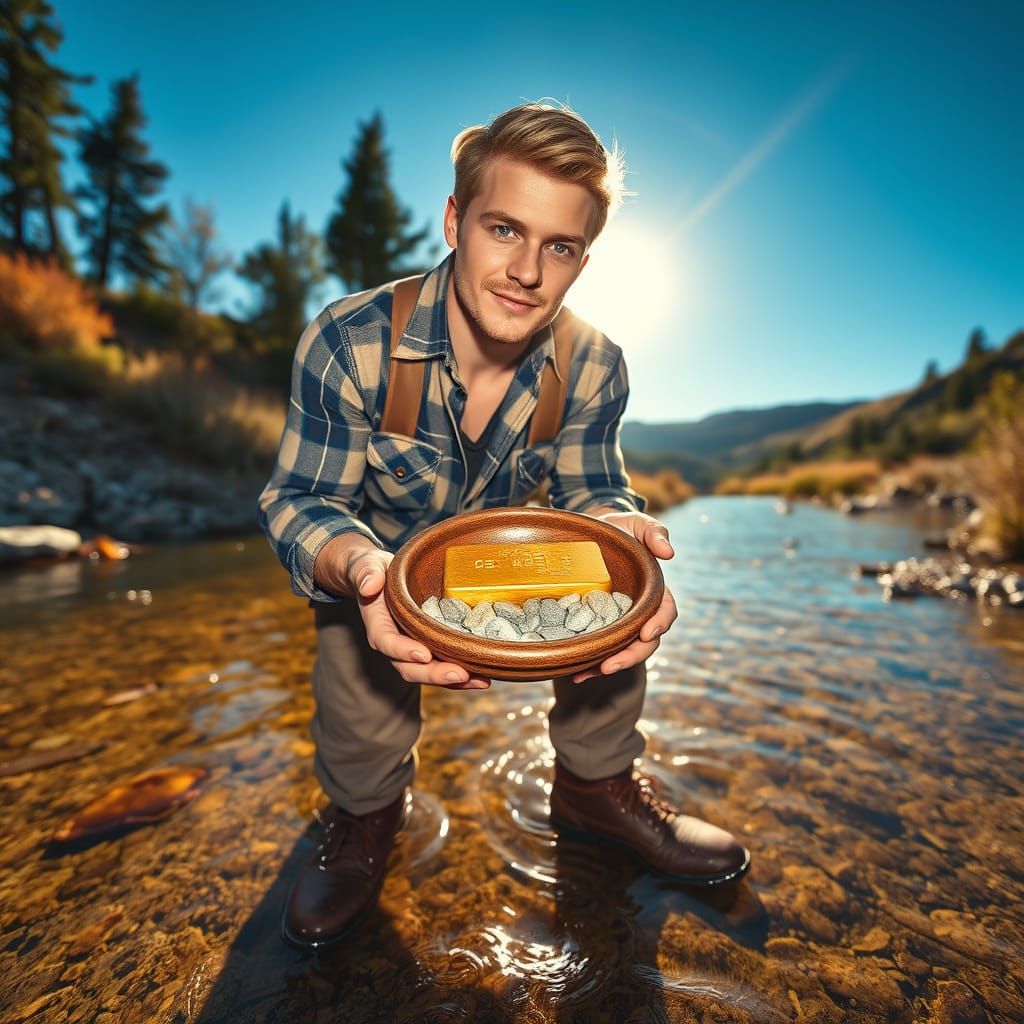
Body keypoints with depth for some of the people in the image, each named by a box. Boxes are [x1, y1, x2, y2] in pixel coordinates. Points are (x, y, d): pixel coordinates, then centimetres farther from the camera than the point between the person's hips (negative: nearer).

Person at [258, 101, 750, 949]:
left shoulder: (594, 365, -15)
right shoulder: (348, 343, -23)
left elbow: (593, 490, -10)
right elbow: (298, 502, -20)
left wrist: (621, 527, -37)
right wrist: (357, 565, -46)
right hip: (382, 570, -1)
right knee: (361, 659, -30)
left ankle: (597, 785, 8)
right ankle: (365, 814, 11)